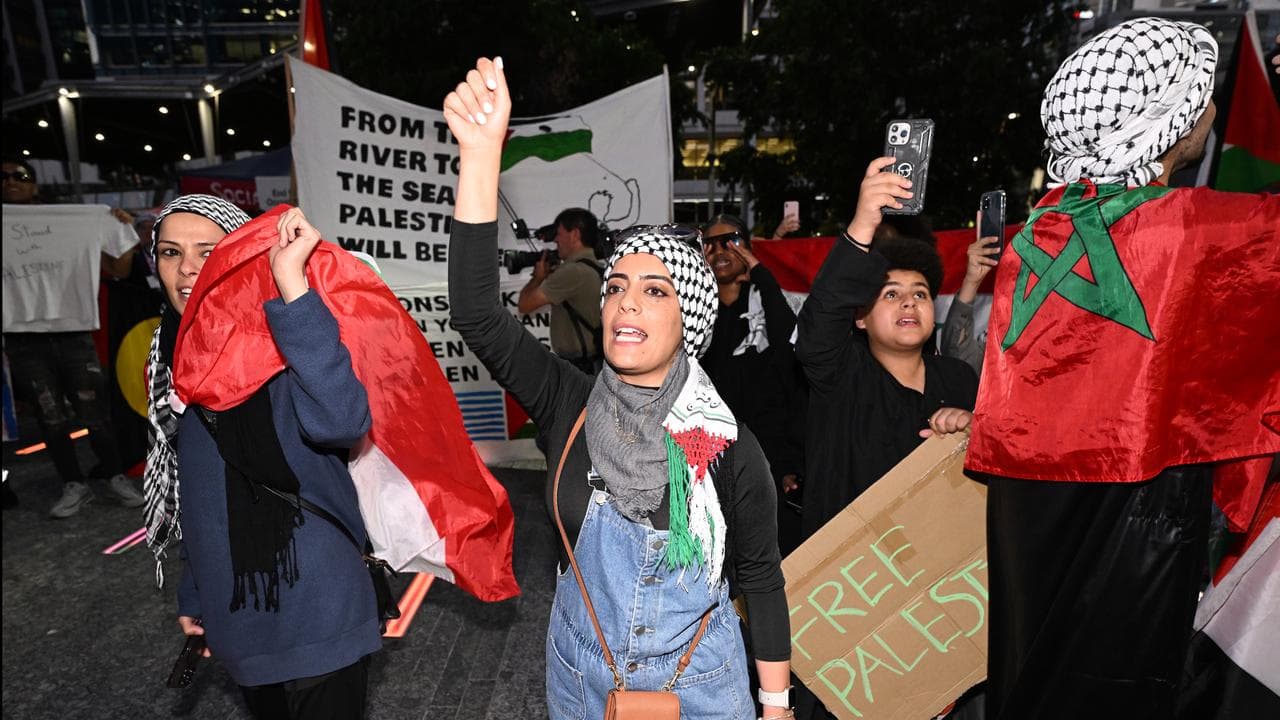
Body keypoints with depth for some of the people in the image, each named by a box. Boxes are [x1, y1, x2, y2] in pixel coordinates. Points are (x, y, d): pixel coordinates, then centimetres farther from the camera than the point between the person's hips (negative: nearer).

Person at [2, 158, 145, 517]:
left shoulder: (76, 223, 7)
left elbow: (118, 269, 12)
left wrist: (125, 231, 4)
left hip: (74, 334, -1)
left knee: (95, 413, 1)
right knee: (51, 419, 6)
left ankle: (114, 476, 15)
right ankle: (74, 485, 15)